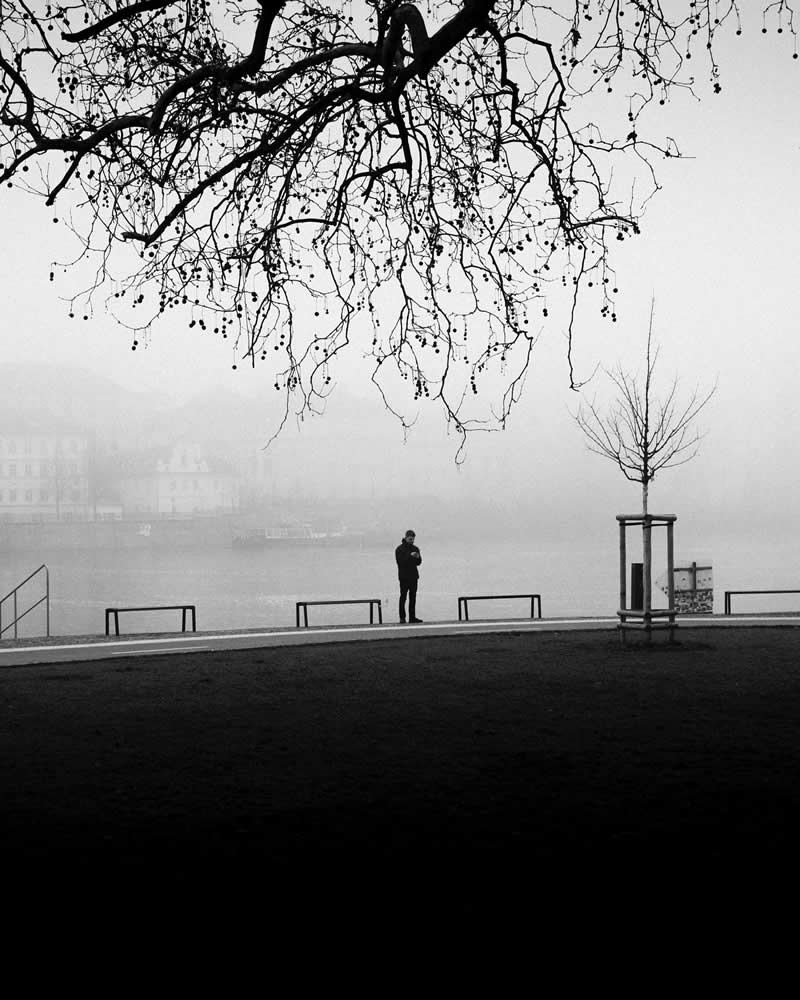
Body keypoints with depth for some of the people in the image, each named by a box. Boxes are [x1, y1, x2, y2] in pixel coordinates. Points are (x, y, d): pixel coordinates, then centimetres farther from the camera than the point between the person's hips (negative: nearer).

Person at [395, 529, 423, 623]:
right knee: (403, 597, -5)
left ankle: (412, 617, 11)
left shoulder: (415, 549, 13)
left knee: (413, 597, 7)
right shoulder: (400, 549, -4)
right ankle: (402, 617, -4)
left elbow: (418, 563, 10)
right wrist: (410, 556, -23)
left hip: (414, 576, 6)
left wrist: (417, 557, -11)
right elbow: (400, 561, -16)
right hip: (404, 577, -6)